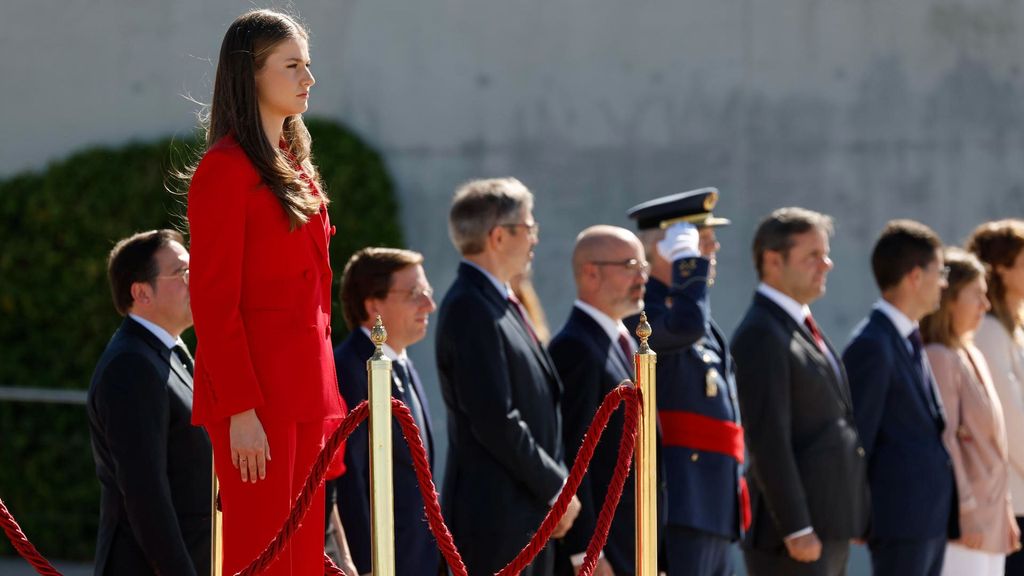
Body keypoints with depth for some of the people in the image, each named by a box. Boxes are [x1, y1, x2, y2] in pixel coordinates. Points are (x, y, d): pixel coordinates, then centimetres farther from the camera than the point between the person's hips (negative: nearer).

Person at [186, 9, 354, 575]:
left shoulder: (293, 167, 17)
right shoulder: (226, 169, -10)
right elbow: (214, 302, -14)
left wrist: (323, 395, 14)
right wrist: (241, 409, -18)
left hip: (303, 390, 9)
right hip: (256, 398, -9)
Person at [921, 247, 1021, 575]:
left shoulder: (973, 357, 15)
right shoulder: (939, 358, -13)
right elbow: (944, 441, -17)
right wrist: (965, 514, -18)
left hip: (990, 522, 9)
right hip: (964, 523, -9)